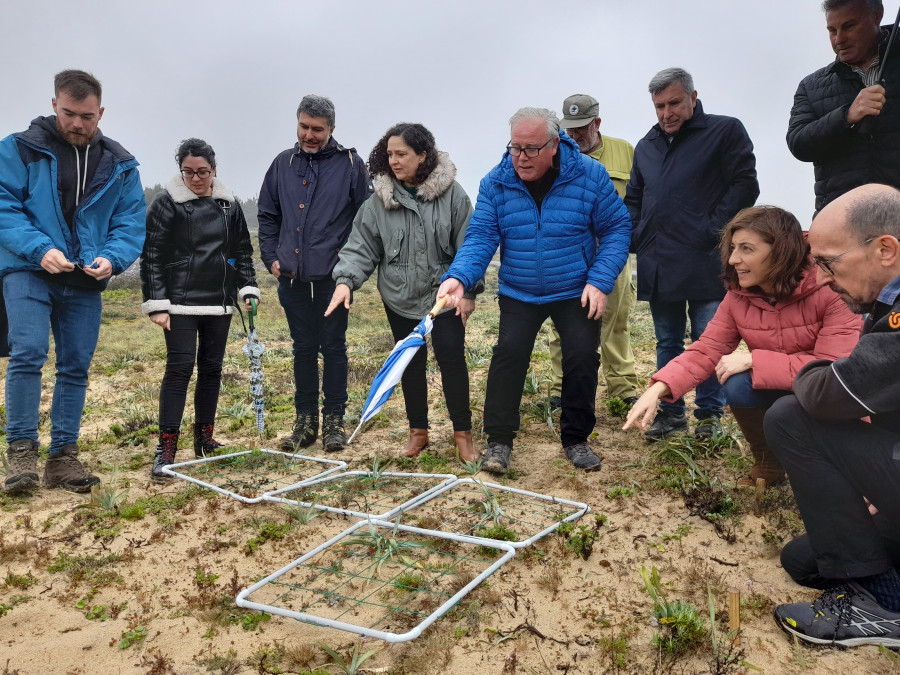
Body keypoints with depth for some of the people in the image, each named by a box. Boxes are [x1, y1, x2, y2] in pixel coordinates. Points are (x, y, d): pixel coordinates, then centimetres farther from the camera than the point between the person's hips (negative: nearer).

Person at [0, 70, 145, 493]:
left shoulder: (120, 165, 6)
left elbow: (131, 222, 3)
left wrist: (112, 258, -16)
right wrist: (39, 249, -22)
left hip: (86, 282, 3)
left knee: (76, 366, 4)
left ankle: (63, 455, 13)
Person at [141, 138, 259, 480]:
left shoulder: (229, 205, 9)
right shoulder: (166, 204, -3)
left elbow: (243, 252, 14)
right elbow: (152, 257, -5)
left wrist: (248, 289, 3)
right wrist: (156, 304, -10)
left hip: (220, 301, 4)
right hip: (180, 302, -4)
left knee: (212, 368, 8)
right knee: (180, 367, -9)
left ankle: (204, 438, 20)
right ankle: (166, 448, -4)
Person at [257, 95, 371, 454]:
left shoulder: (350, 164, -1)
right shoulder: (283, 164, 9)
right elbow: (267, 215, 17)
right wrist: (271, 257, 8)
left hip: (333, 277, -3)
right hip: (292, 277, 4)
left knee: (333, 347, 4)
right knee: (303, 348, 11)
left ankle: (333, 420, 15)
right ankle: (305, 421, 20)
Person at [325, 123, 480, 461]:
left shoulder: (451, 193, -7)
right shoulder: (380, 200, -1)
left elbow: (469, 246, -5)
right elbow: (361, 245, -1)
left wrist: (468, 291, -6)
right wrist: (346, 279, -17)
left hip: (443, 295, -2)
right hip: (399, 298, 3)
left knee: (452, 360, 0)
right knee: (411, 363, 12)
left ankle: (463, 433, 16)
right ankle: (418, 431, 27)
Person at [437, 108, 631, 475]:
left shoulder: (590, 175, -13)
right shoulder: (495, 183, -10)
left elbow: (616, 227, -8)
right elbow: (481, 236, -16)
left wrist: (600, 282, -18)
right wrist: (459, 277, -35)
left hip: (577, 293, 0)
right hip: (518, 293, 1)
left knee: (582, 358, -3)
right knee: (508, 354, -10)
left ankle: (576, 439, 17)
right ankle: (499, 440, 4)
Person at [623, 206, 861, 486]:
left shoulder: (831, 290, -24)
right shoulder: (738, 296, -8)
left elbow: (833, 368, -29)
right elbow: (705, 351, -12)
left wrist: (753, 360, -28)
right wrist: (658, 388, -29)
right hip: (777, 394, 4)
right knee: (738, 386, -26)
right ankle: (768, 461, 3)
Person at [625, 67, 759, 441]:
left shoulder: (725, 131, 1)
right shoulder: (646, 146, 18)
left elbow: (744, 185, -6)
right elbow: (633, 199, 25)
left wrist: (712, 231, -12)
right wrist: (636, 238, 10)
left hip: (703, 262, -5)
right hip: (657, 264, 5)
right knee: (667, 342, 12)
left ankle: (709, 414, 15)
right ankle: (670, 411, 22)